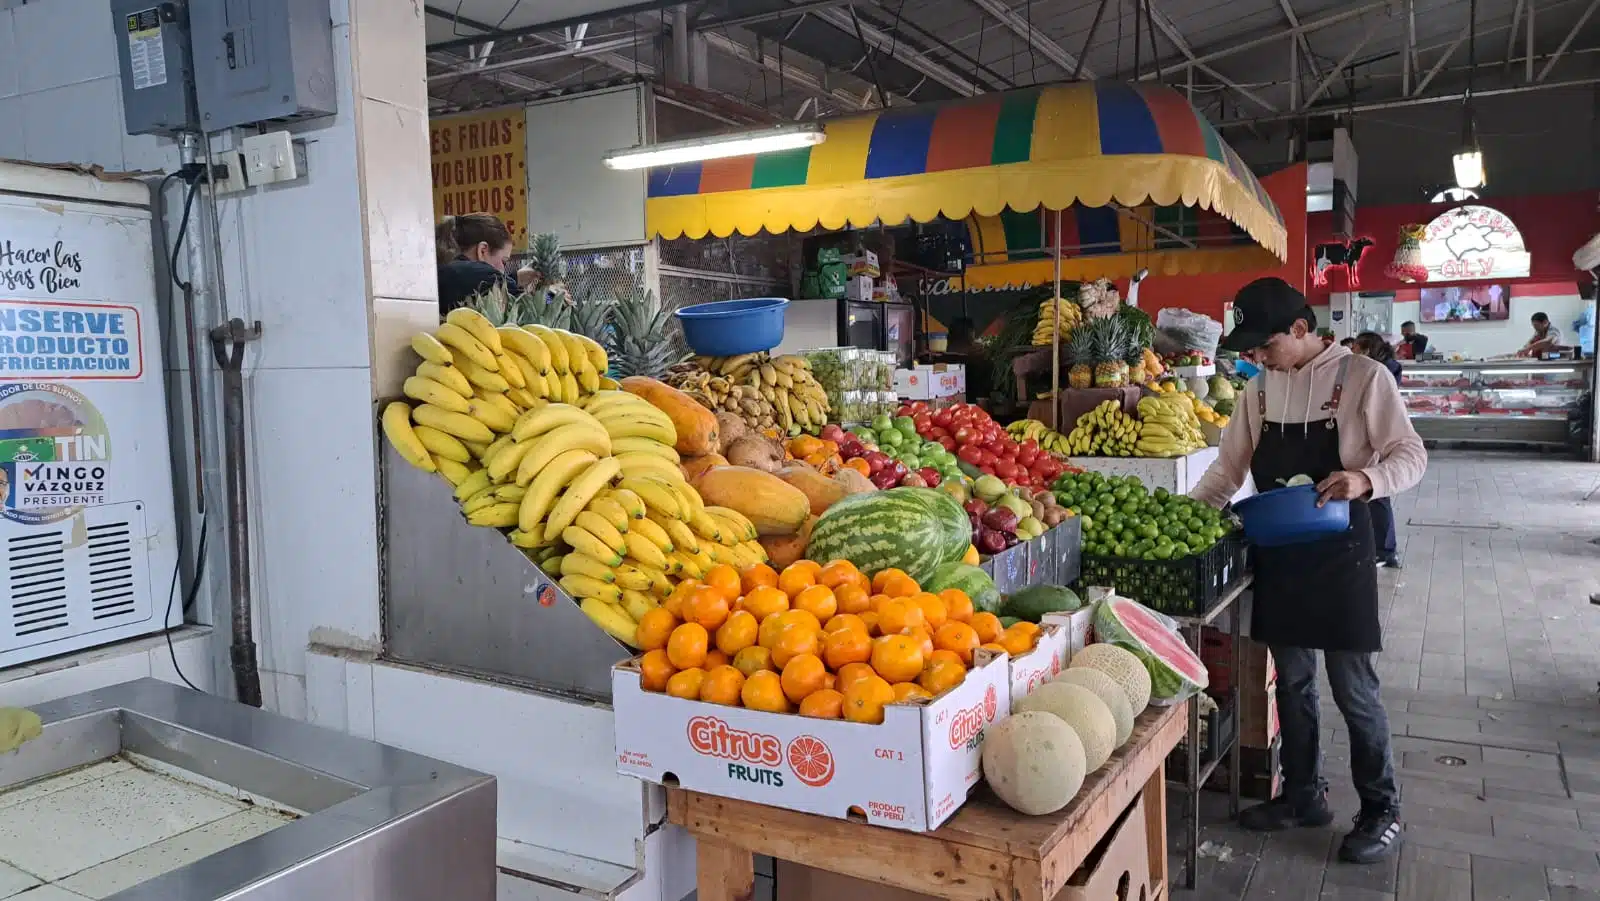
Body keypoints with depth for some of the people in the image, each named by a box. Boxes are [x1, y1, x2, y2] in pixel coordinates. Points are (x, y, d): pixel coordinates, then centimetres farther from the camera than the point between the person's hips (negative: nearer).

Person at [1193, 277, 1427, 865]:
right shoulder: (1258, 390, 7)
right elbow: (1228, 468, 12)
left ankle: (1381, 808, 21)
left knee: (1353, 690, 3)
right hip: (1278, 553, 5)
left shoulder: (1362, 377, -9)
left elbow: (1411, 456, -9)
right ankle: (1304, 794, 30)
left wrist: (1366, 479, -29)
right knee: (1292, 682, 15)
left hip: (1339, 551, -5)